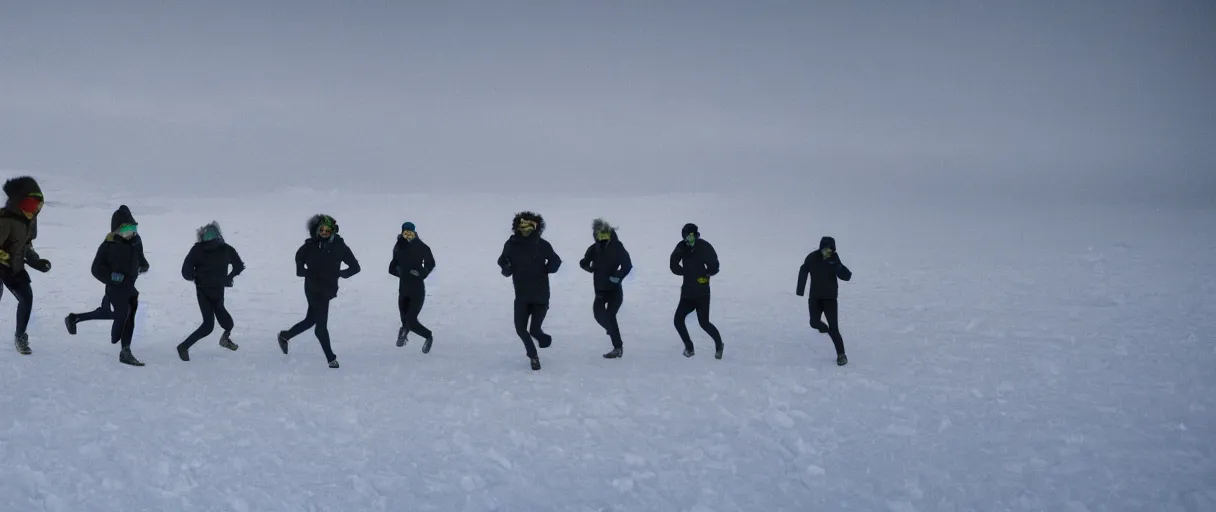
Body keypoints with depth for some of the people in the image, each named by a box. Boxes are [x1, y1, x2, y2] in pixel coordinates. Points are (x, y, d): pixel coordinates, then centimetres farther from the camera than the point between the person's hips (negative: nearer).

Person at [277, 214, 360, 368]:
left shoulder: (339, 246, -6)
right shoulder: (311, 245, -7)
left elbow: (355, 267, 0)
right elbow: (299, 256, 14)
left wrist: (340, 273, -11)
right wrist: (302, 270, 1)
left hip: (327, 290, 3)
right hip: (313, 289, -3)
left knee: (310, 320, 16)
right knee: (321, 324, -6)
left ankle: (285, 335, 39)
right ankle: (331, 358, 2)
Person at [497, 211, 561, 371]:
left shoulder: (542, 245, -8)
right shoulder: (511, 244, -3)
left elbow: (555, 262, 4)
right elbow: (503, 261, 9)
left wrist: (548, 269, -12)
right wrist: (506, 269, -10)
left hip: (540, 294, -3)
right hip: (522, 294, 3)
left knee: (534, 329, -6)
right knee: (520, 328, 3)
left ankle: (543, 338, 32)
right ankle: (533, 355, 28)